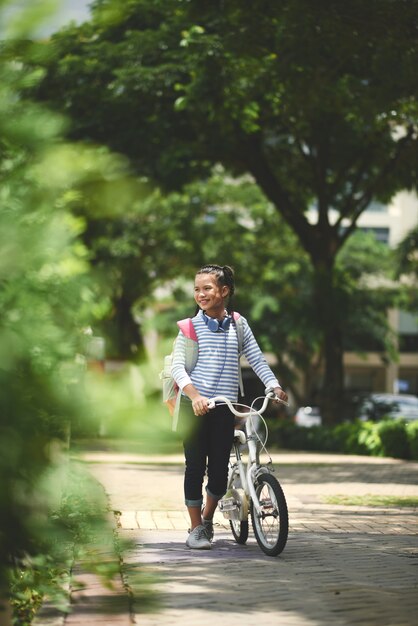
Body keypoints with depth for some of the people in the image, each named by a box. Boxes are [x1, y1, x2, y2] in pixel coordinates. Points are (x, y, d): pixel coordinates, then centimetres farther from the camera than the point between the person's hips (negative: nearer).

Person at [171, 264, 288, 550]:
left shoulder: (238, 325, 7)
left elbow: (257, 359, 7)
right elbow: (177, 366, -9)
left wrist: (274, 386, -8)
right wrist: (194, 395, -23)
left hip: (225, 408, 2)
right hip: (194, 407, -2)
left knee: (220, 469, 2)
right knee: (195, 467, -1)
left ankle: (208, 518, 27)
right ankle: (196, 528, 11)